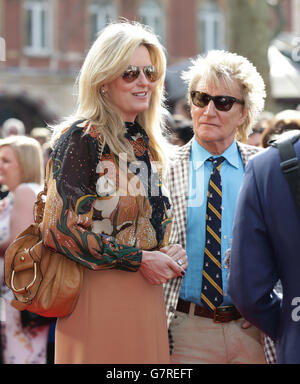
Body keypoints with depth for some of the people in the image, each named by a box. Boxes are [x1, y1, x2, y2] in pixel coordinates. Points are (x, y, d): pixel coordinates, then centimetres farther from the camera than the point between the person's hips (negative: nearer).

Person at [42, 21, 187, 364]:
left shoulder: (145, 142, 15)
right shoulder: (80, 139, -8)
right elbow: (61, 227, -15)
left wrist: (169, 253, 2)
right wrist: (138, 260, -13)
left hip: (146, 294, 7)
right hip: (98, 294, -7)